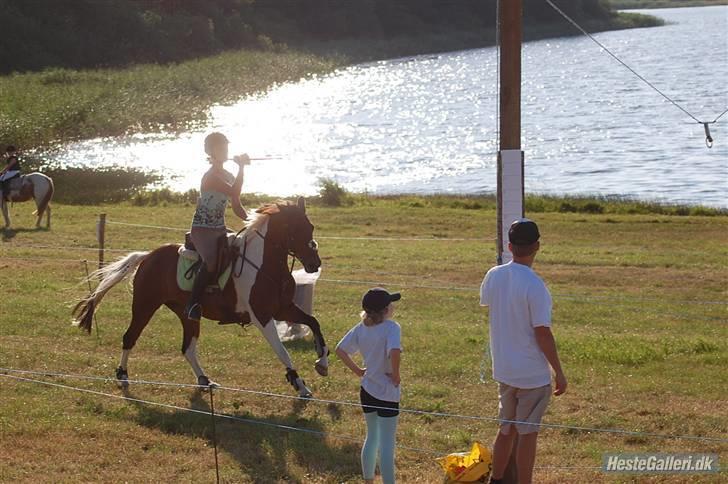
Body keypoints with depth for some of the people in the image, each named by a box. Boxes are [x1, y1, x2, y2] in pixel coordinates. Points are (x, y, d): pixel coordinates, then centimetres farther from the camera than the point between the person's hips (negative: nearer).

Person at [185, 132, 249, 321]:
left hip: (220, 230, 9)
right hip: (202, 230, -9)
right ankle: (192, 304, -26)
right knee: (212, 261, -35)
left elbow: (237, 207, 19)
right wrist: (241, 167, -24)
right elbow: (234, 192, -28)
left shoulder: (228, 176, 14)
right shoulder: (211, 176, -14)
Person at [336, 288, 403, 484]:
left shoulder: (361, 328, 1)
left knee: (372, 437, 22)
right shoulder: (391, 327, -20)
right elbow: (394, 352, -37)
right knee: (387, 444, 1)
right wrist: (396, 375, -22)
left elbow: (340, 349, 6)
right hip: (387, 393, -7)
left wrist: (357, 370, 10)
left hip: (367, 390, 7)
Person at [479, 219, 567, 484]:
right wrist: (559, 372, -11)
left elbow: (485, 303, 21)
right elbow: (542, 333, -20)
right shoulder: (534, 285, -22)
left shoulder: (494, 276, -2)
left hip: (503, 370, 6)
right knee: (527, 434, 3)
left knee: (506, 430, 20)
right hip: (532, 373, -6)